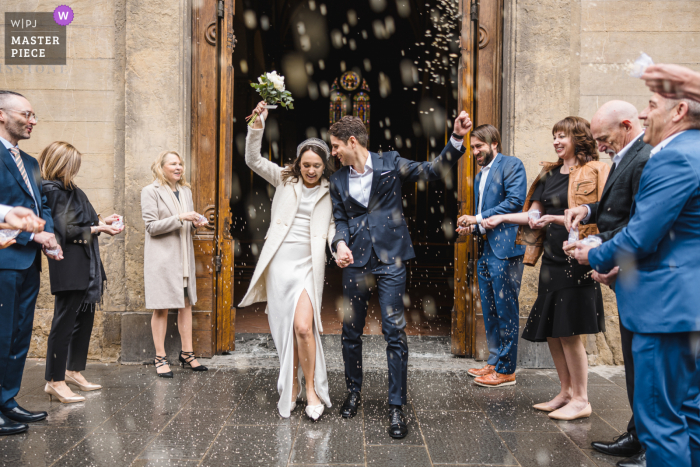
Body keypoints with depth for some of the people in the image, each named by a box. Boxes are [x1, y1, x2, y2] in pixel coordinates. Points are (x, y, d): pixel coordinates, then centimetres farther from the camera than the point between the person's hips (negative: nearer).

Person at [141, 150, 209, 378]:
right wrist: (180, 218, -19)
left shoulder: (186, 191, 16)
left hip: (184, 256, 6)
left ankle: (186, 353, 17)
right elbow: (152, 227, -11)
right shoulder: (150, 192, -4)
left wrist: (195, 223, 0)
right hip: (162, 257, -6)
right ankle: (160, 357, 7)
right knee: (161, 308, -1)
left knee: (186, 304, 8)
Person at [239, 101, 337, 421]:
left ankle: (311, 389, 3)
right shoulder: (285, 179, 8)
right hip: (278, 262, 2)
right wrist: (258, 123, -9)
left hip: (308, 265, -1)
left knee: (304, 327, -15)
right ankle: (290, 387, 23)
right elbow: (253, 159, 2)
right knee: (284, 329, 7)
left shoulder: (329, 192, 7)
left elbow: (332, 227, 7)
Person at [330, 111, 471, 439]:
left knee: (394, 331, -6)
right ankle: (353, 392, 31)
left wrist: (457, 138, -13)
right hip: (355, 261, 4)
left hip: (390, 259, -3)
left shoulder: (390, 163, 1)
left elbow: (433, 170, -1)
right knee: (351, 331, 11)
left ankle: (396, 407, 3)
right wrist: (340, 244, -11)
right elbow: (340, 219, 10)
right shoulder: (338, 180, 10)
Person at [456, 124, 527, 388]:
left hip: (504, 248, -9)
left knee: (505, 309, -4)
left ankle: (506, 370, 4)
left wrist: (479, 218, -15)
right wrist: (471, 225, 6)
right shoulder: (480, 176, 22)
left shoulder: (511, 165, -4)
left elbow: (515, 201, -17)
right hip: (485, 249, 9)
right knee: (489, 310, 13)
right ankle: (494, 362, 23)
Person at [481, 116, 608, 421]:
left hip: (575, 260, -7)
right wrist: (501, 218, 9)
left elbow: (591, 217, -13)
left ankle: (581, 400, 10)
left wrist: (555, 219, -18)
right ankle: (566, 392, 25)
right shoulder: (550, 174, 16)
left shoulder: (591, 173, -6)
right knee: (550, 331, 11)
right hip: (552, 259, 7)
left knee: (568, 332, -4)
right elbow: (534, 213, 16)